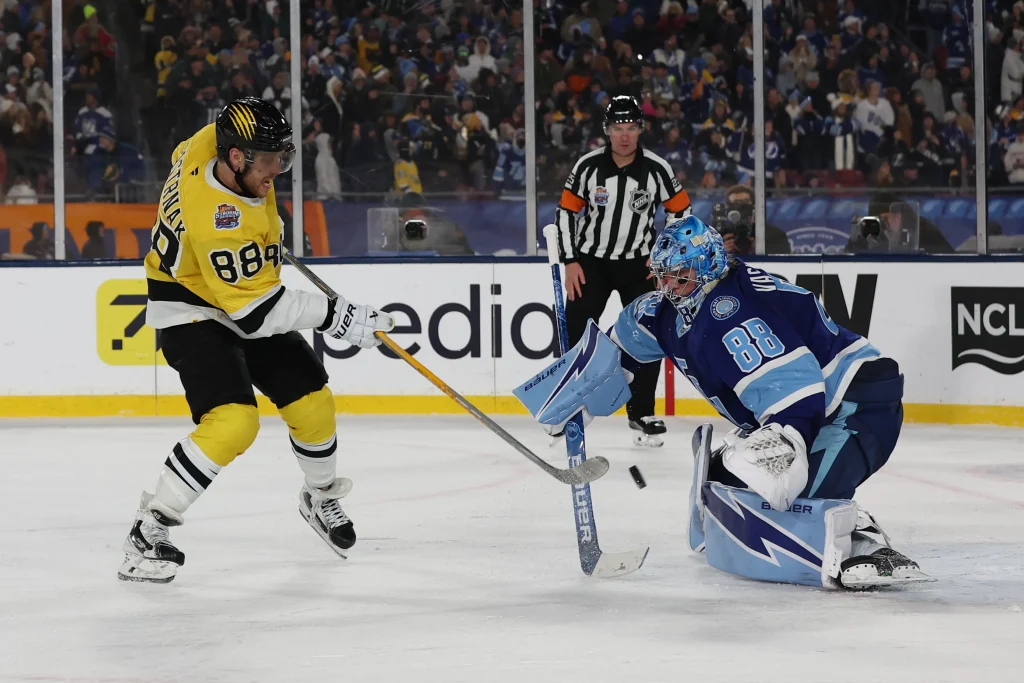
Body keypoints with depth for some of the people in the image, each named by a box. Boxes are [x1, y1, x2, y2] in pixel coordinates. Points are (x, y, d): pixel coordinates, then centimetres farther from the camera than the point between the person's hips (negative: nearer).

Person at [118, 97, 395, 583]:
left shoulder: (215, 142, -13)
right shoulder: (219, 222, -37)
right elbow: (255, 311, -33)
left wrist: (264, 218, 22)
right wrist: (334, 316, -32)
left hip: (244, 296, 9)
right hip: (191, 314, -9)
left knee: (312, 401, 10)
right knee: (233, 421, -26)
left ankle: (320, 497, 39)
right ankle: (147, 532, -17)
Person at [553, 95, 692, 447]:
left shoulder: (657, 169, -11)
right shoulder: (588, 166, -11)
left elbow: (681, 210, 0)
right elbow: (566, 211, -3)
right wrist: (570, 261, -7)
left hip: (639, 263, 1)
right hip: (591, 259, 0)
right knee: (575, 334, -5)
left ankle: (642, 413, 8)